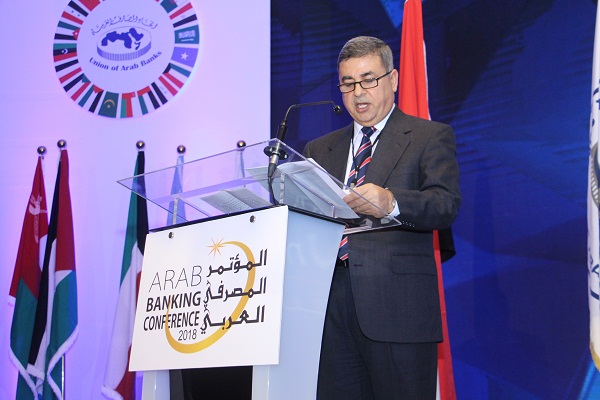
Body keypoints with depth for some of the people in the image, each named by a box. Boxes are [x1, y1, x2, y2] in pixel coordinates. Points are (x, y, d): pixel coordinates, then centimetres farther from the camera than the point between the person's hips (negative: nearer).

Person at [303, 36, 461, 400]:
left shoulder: (431, 137, 7)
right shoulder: (319, 149, 21)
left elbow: (446, 205, -9)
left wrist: (391, 203, -28)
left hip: (398, 309, -4)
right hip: (331, 307, 4)